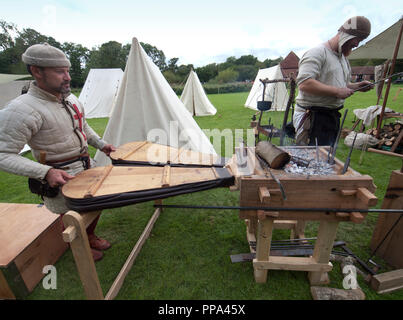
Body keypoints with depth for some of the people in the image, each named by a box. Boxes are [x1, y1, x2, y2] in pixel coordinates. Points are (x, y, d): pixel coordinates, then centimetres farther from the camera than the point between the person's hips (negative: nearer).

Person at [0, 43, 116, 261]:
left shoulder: (72, 100, 4)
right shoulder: (22, 109, -21)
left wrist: (101, 145, 11)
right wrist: (45, 172, -30)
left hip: (87, 166, 8)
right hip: (60, 176, -7)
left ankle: (90, 237, 48)